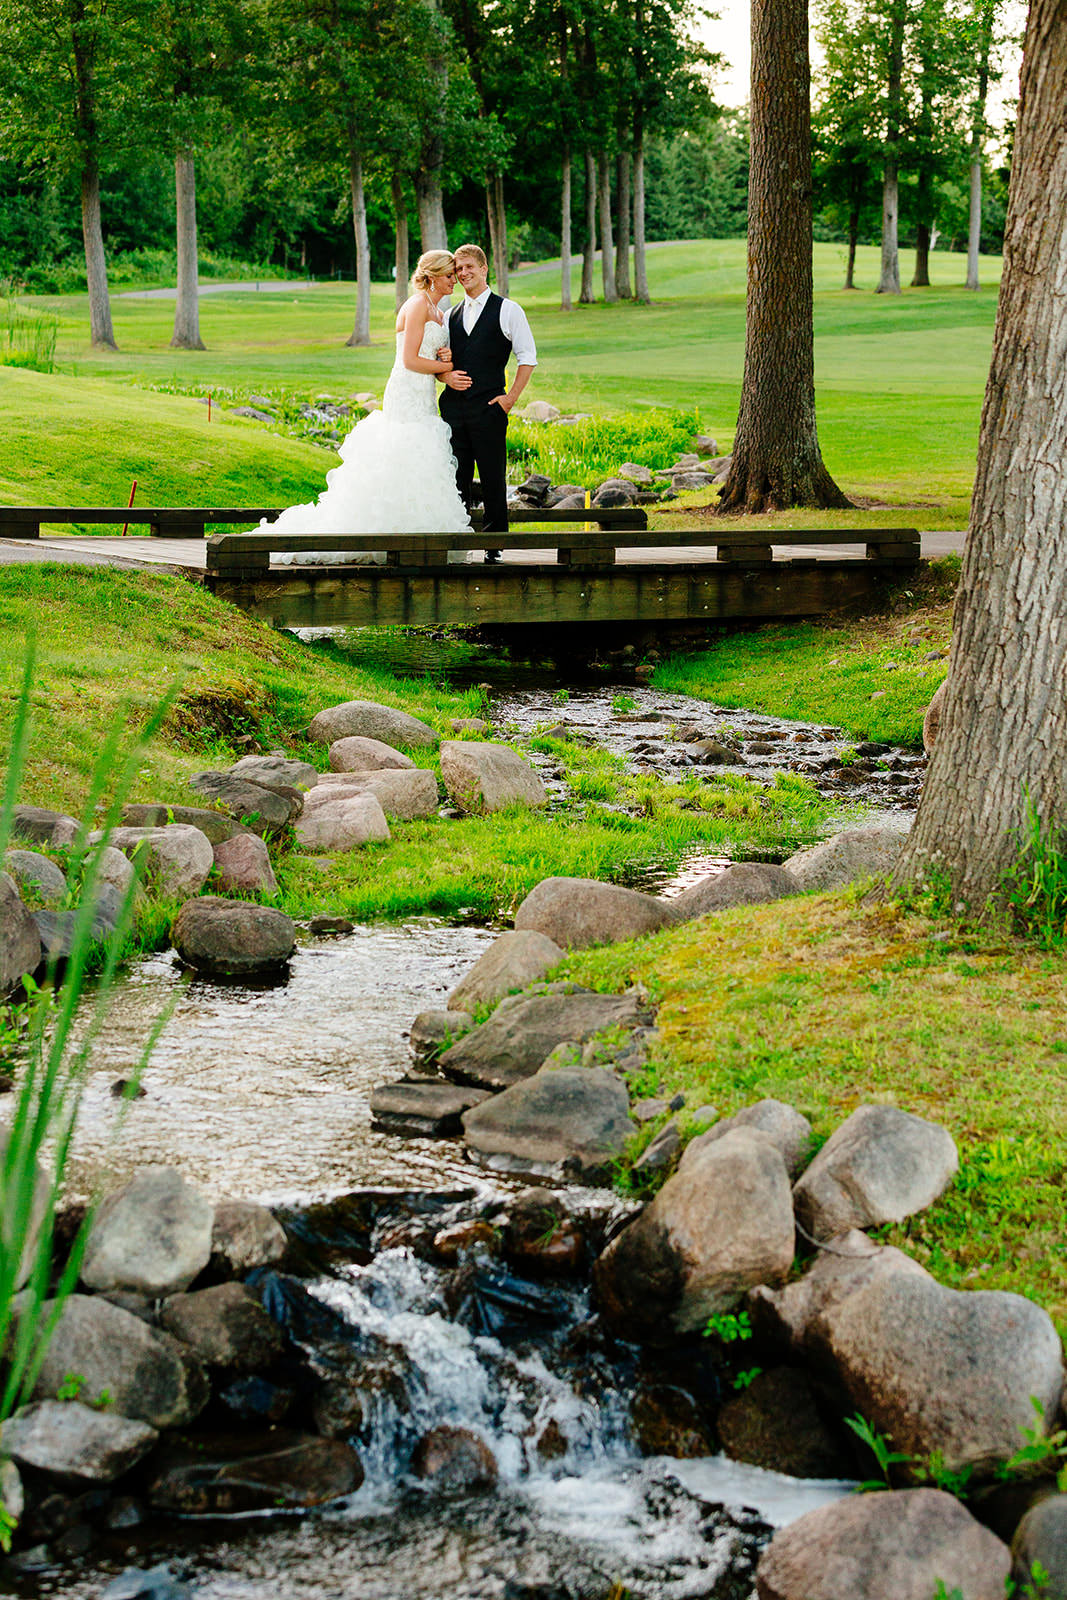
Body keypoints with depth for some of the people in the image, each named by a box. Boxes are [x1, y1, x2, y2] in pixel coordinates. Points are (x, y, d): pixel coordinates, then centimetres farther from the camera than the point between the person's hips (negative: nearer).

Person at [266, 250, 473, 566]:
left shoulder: (437, 312, 19)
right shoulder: (417, 305, -10)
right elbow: (410, 360, -15)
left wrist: (446, 363, -6)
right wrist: (448, 367, -4)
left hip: (422, 401, 9)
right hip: (407, 399, -9)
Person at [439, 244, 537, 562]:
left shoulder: (507, 311, 3)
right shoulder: (451, 315, 17)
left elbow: (527, 357, 1)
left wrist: (511, 397, -6)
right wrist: (447, 376, -4)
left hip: (489, 405, -4)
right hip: (454, 406, 4)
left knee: (493, 479, -3)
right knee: (456, 477, 4)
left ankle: (494, 545, 4)